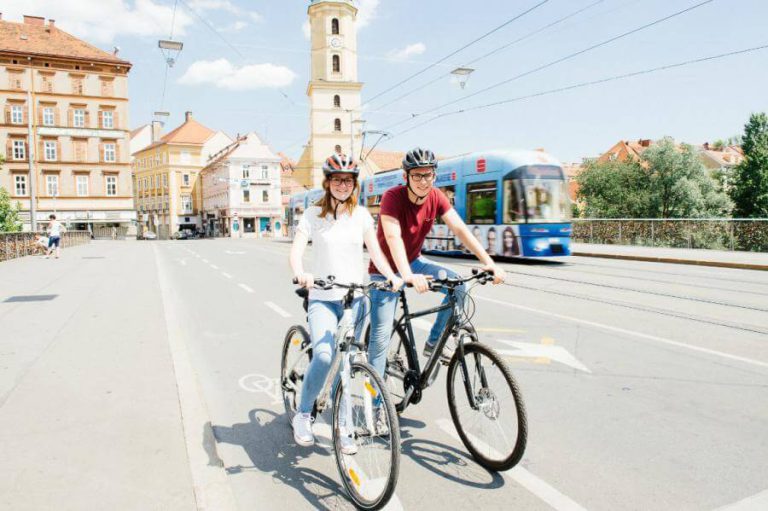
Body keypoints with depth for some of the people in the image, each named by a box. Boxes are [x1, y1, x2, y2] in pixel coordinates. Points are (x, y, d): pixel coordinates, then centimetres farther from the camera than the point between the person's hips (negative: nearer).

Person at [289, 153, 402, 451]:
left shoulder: (361, 215, 7)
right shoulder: (313, 215, -1)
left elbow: (375, 251, 3)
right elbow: (296, 251, -12)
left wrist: (392, 276, -16)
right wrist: (300, 274, -34)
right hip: (323, 299, -3)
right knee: (324, 357, -23)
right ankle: (303, 416, 1)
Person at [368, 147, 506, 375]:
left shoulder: (436, 197, -9)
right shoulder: (393, 197, -25)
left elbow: (460, 229, -15)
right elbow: (393, 237, -38)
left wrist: (489, 262, -26)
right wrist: (408, 276, -53)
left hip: (413, 262, 5)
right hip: (387, 271, -5)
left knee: (458, 285, -13)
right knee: (381, 336, -9)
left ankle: (433, 343, 4)